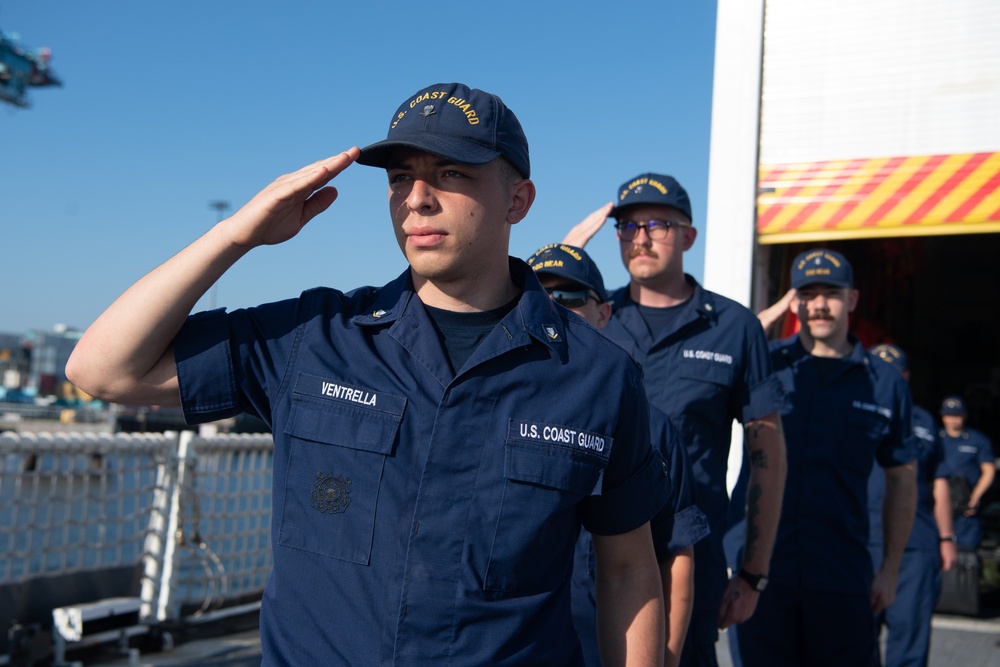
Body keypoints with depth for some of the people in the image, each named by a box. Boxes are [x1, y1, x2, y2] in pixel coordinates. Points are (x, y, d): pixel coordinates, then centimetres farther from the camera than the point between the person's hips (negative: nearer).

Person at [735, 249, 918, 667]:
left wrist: (891, 568, 10)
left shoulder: (885, 383, 7)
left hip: (844, 579, 1)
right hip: (763, 569, -1)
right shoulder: (763, 364, 4)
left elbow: (902, 479, 13)